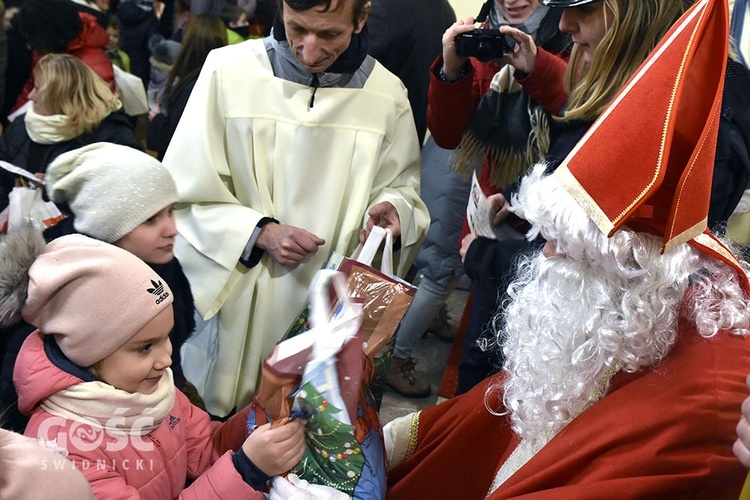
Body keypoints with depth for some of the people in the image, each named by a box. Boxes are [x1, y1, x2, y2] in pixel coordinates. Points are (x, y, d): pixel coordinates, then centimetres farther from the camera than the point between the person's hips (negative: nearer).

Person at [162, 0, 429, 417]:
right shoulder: (228, 71, -9)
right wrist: (259, 232, -17)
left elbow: (403, 186, 9)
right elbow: (188, 191, -5)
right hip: (236, 304, -1)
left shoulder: (387, 94, -2)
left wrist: (392, 206, -14)